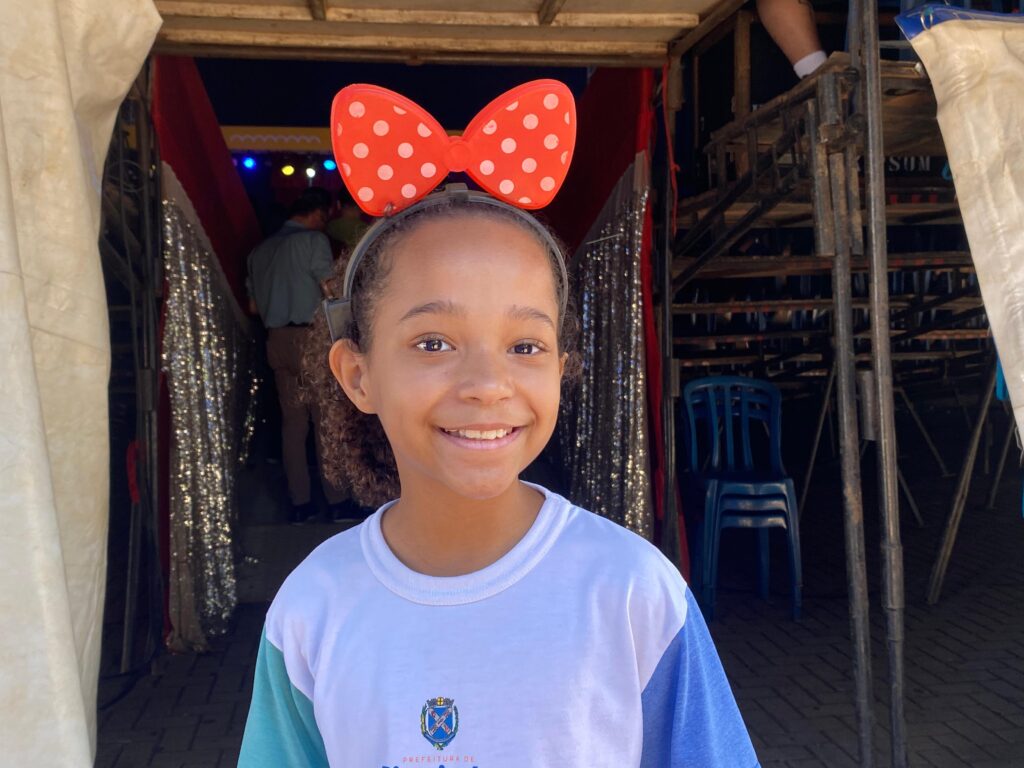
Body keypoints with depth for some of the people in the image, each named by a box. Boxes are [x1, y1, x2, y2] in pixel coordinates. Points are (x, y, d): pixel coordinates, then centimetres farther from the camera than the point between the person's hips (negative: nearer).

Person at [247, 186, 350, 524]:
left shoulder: (261, 249, 16)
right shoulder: (313, 240, -5)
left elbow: (254, 306, 19)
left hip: (277, 340, 6)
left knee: (292, 421, 8)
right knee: (326, 420, 0)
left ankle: (299, 502, 10)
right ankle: (336, 499, 3)